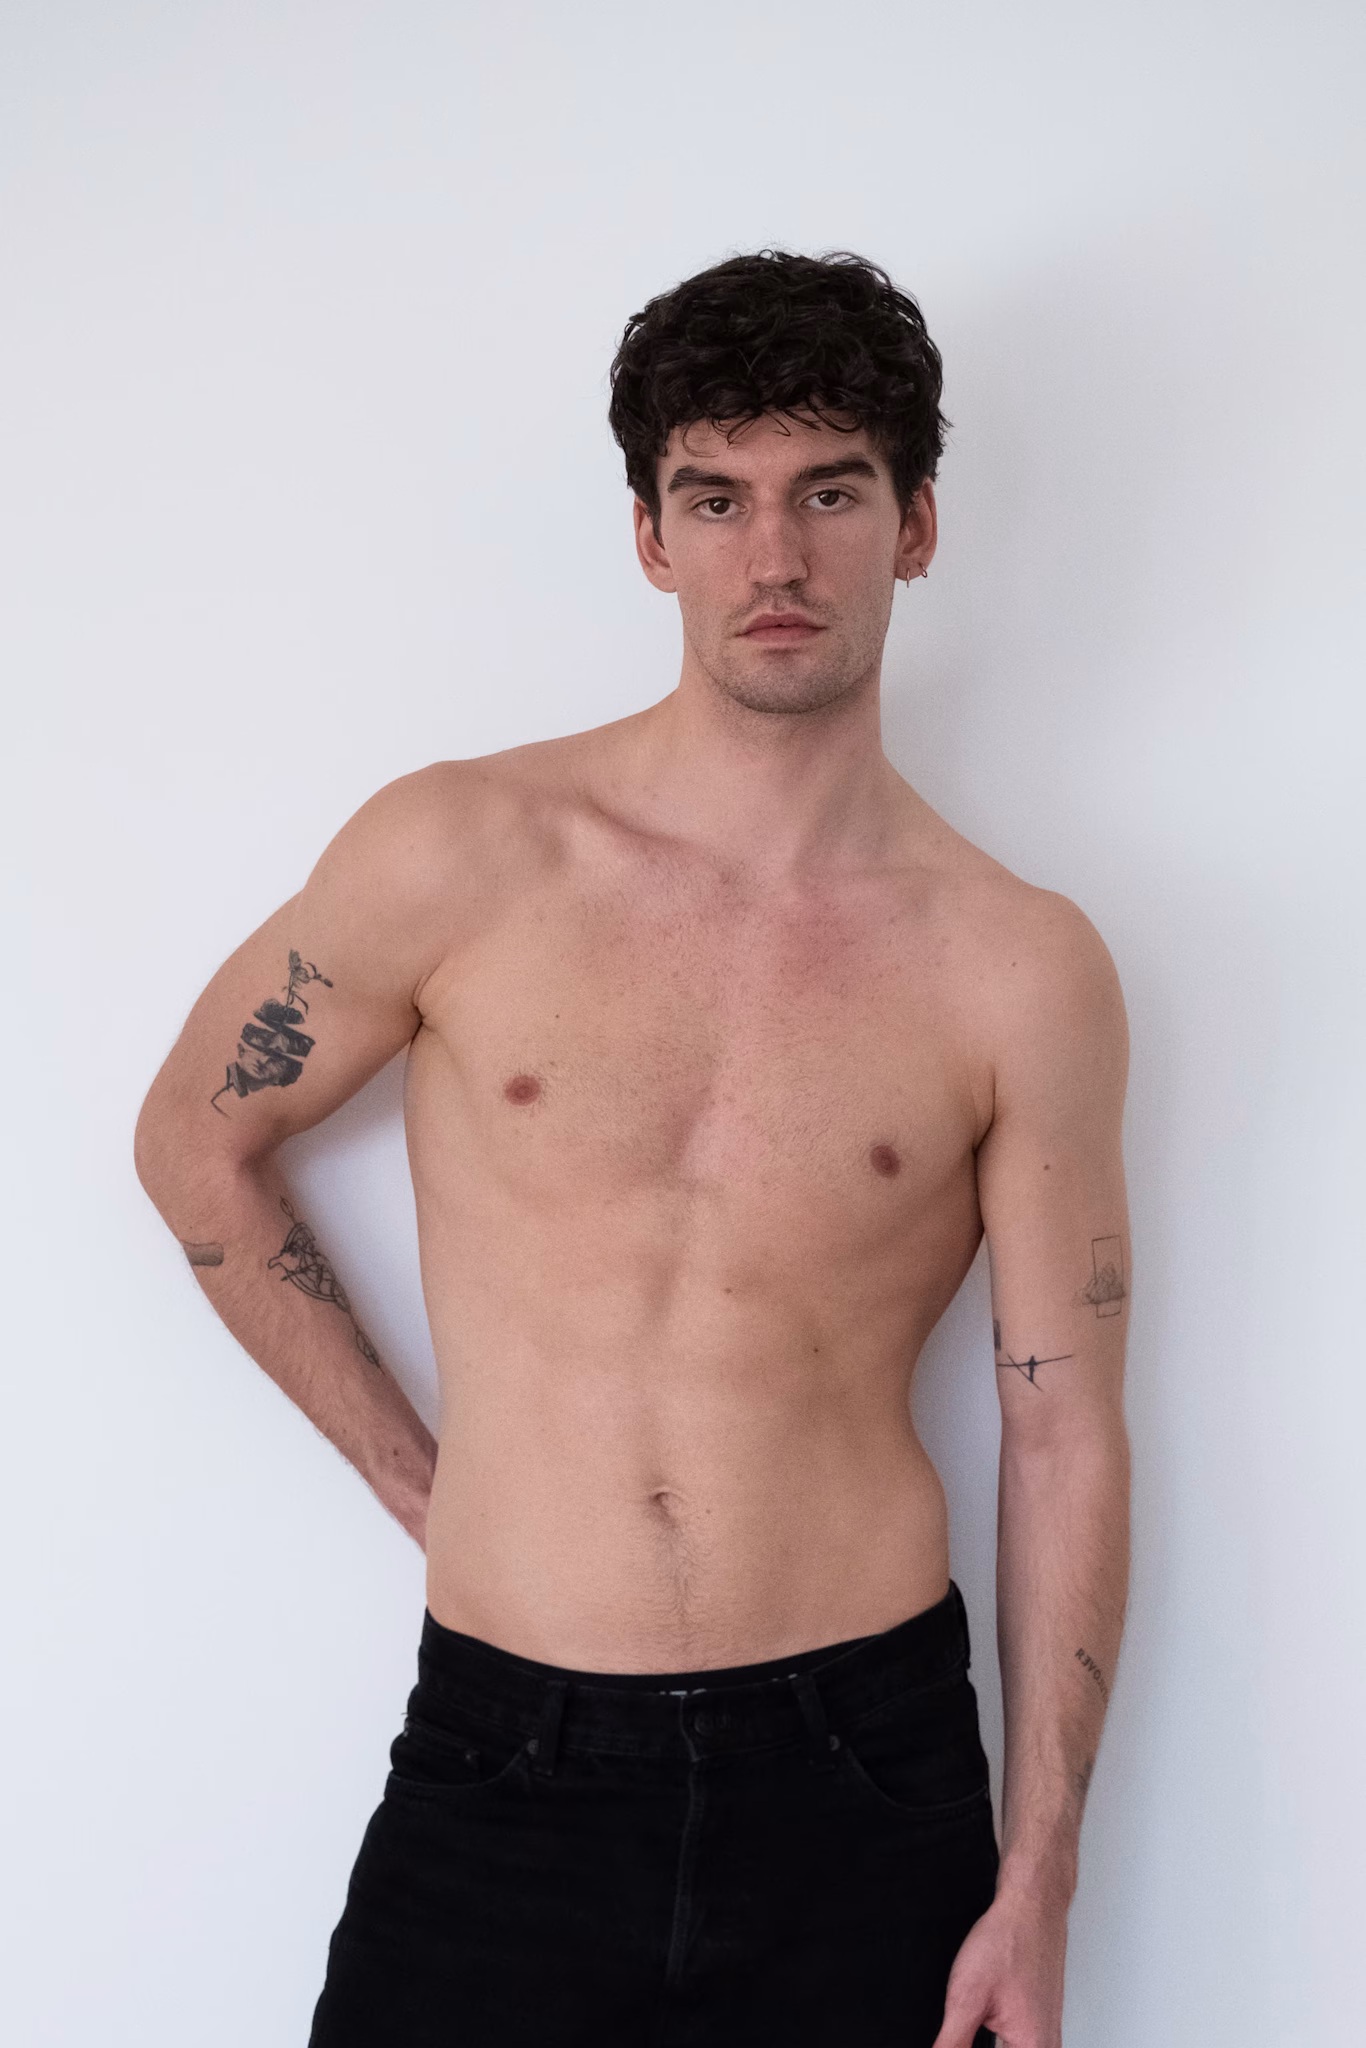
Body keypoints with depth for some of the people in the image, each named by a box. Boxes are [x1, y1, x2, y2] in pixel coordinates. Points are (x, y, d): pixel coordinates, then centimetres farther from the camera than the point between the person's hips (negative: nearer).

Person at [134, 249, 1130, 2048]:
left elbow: (1063, 1438, 0)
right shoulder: (459, 855, -5)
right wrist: (419, 1475, 5)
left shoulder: (1023, 973, -3)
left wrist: (1038, 1887, 0)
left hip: (868, 1782, 1)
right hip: (503, 1767, 0)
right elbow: (198, 1143, 8)